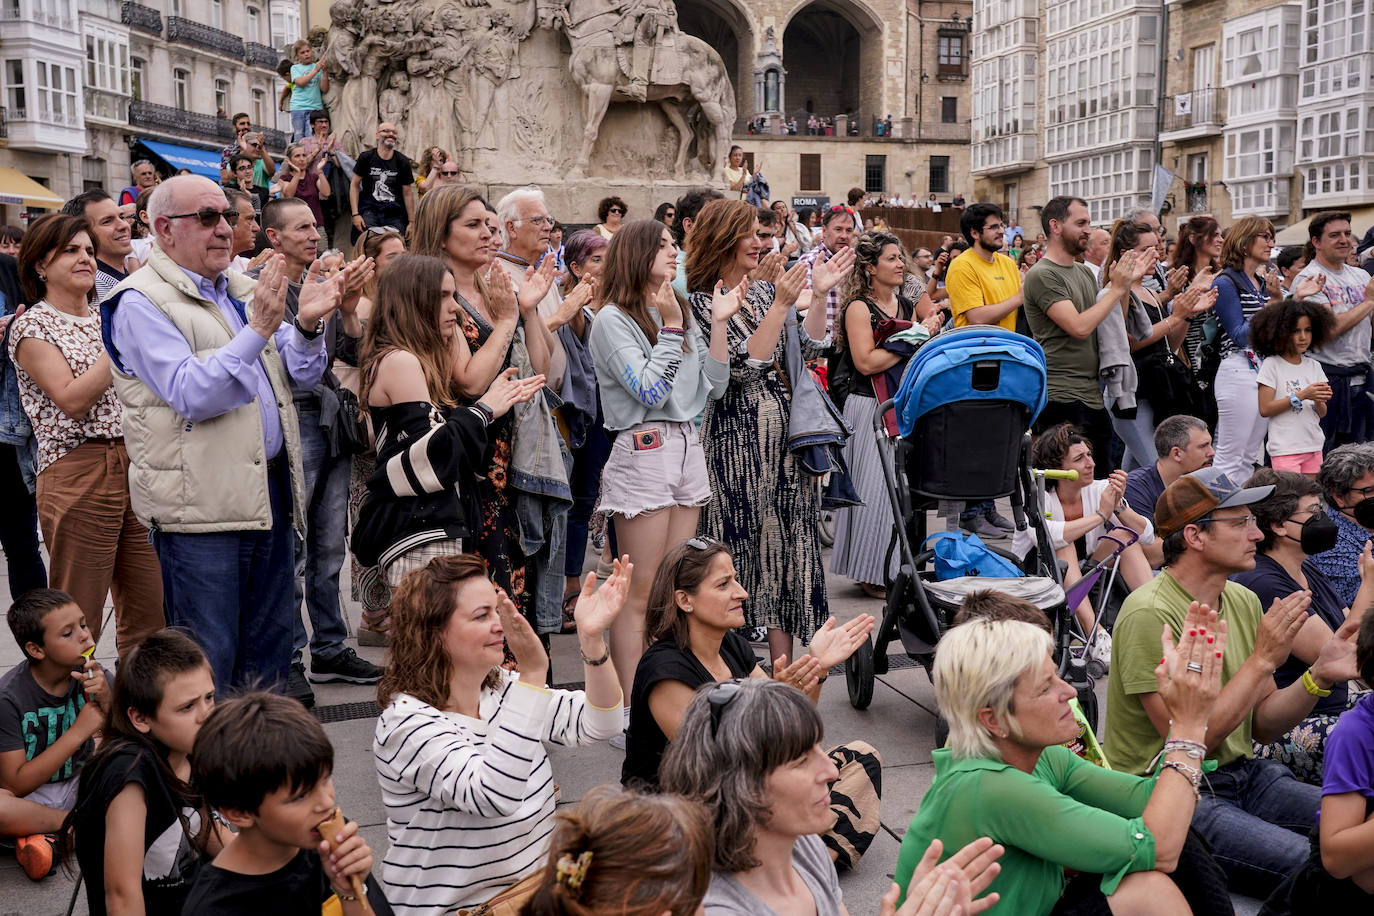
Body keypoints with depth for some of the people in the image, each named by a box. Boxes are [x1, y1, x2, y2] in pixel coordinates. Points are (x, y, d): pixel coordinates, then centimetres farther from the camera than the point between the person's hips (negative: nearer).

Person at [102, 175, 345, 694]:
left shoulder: (242, 291, 14)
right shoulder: (140, 303, -8)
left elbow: (300, 374, 13)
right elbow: (191, 394, -21)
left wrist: (307, 326, -8)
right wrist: (260, 328, -25)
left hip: (270, 490, 7)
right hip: (201, 504, -7)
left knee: (268, 650, 16)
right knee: (207, 659, -1)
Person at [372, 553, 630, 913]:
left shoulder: (502, 689, 5)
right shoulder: (407, 720, -19)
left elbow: (596, 724, 2)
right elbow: (494, 796, -33)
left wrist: (592, 638, -14)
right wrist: (533, 673, -37)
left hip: (537, 880, 8)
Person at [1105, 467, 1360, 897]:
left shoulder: (1244, 601, 8)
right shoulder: (1150, 614, -18)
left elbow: (1262, 726, 10)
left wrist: (1318, 677, -8)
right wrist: (1263, 660, -19)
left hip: (1244, 775, 8)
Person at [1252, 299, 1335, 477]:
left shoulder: (1314, 366, 9)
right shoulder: (1271, 365, -6)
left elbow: (1322, 414, 11)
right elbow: (1265, 409, -13)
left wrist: (1319, 401, -11)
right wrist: (1301, 395, -17)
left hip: (1313, 446, 5)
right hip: (1285, 448, -5)